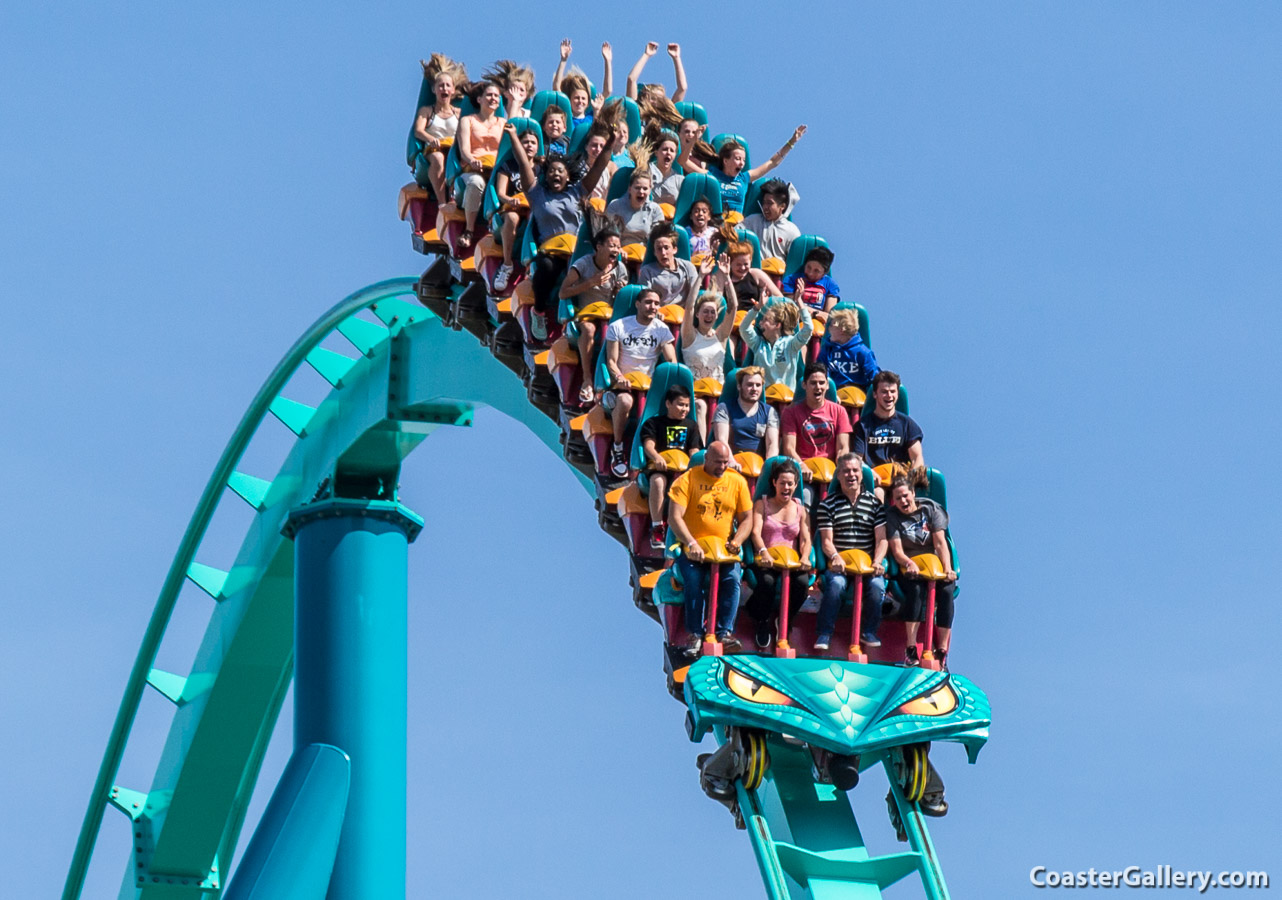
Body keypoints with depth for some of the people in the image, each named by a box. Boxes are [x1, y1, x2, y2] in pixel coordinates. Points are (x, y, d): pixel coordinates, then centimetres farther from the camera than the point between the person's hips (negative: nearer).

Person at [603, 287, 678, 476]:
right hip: (621, 383, -3)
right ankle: (617, 448, -19)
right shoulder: (618, 327, 0)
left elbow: (672, 362, 1)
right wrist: (619, 377, -27)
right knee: (625, 400, -39)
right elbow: (611, 361, -4)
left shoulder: (661, 329, 8)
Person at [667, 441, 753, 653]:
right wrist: (692, 544, -25)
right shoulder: (687, 480, -3)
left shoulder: (737, 482, 7)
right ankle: (695, 634, -21)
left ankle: (725, 632, -25)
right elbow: (674, 518, -12)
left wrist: (736, 541, -11)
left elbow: (747, 519, 9)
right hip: (692, 549, -2)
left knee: (733, 578, -26)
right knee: (693, 580, -29)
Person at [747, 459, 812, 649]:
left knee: (802, 582, -32)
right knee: (767, 581, -37)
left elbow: (806, 539, 6)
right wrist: (763, 552, -25)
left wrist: (805, 557, -18)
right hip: (766, 561, -2)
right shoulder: (762, 505, 12)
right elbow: (756, 532, -3)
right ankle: (762, 622, -7)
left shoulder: (800, 510, 17)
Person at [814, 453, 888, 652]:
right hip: (838, 563, -1)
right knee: (836, 583, -33)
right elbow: (826, 540, 2)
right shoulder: (828, 504, 8)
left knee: (877, 585, -29)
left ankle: (868, 632, -7)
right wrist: (835, 557, -19)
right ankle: (824, 634, -21)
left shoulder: (874, 502, 11)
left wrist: (877, 561, -12)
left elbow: (882, 539, 5)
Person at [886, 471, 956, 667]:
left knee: (946, 590, -30)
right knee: (916, 589, -35)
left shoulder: (931, 509, 3)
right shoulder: (892, 516, 1)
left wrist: (948, 569, -19)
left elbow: (941, 543, -4)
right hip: (909, 568, -1)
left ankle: (942, 650, -30)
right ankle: (911, 648, -36)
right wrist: (909, 563, -29)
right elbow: (897, 551, -7)